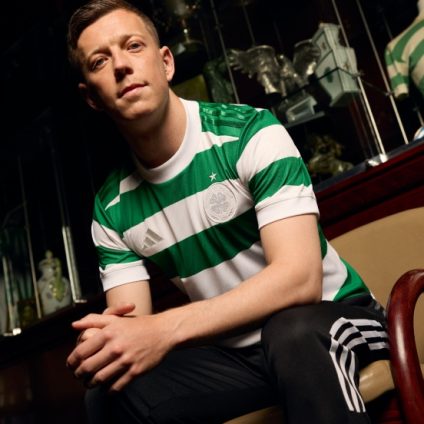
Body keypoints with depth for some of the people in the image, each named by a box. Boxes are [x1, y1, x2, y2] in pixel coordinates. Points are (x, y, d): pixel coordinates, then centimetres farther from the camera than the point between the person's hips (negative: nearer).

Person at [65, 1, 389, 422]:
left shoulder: (249, 134, -17)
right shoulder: (111, 208, -2)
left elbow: (300, 278, -27)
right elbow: (133, 327, -5)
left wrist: (164, 329, -38)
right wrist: (100, 342, -30)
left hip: (332, 315, -4)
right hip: (234, 352, 4)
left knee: (293, 330, -37)